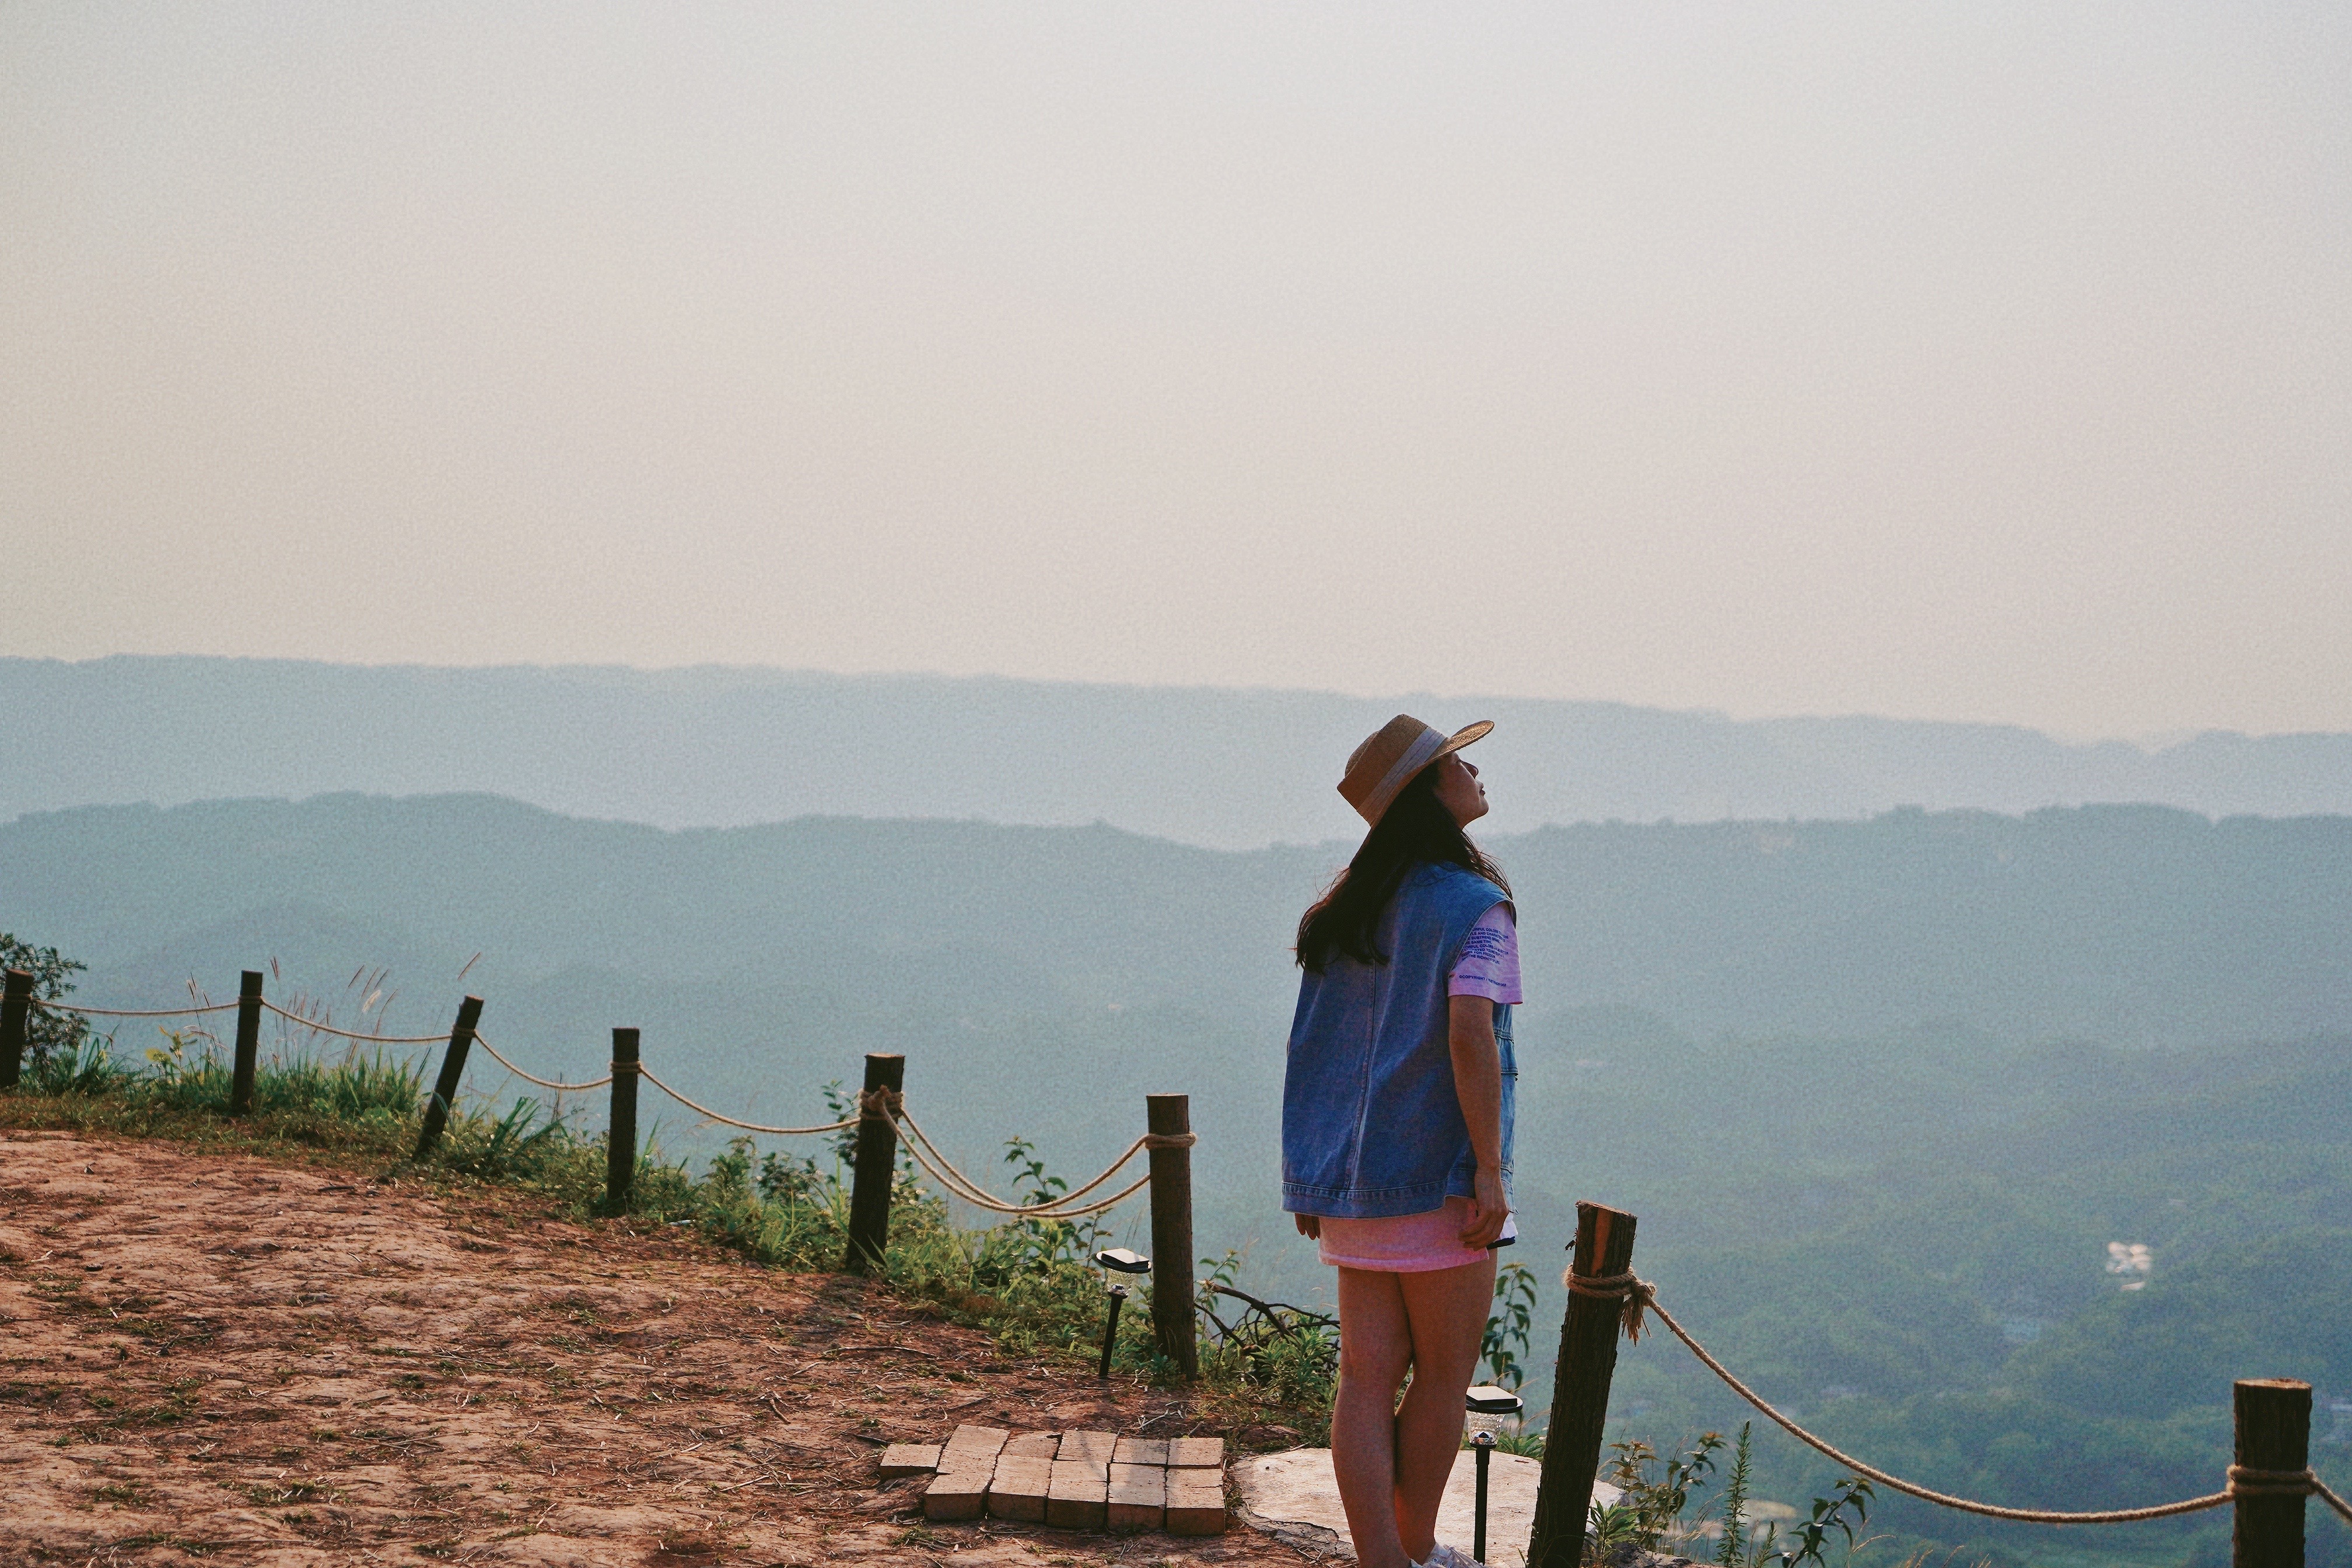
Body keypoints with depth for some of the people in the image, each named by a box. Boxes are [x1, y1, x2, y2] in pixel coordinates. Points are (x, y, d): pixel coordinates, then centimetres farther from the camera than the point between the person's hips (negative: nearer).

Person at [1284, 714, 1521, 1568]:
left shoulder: (1349, 906, 11)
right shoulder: (1472, 906, -11)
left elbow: (1317, 1046, 12)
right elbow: (1470, 1035, -21)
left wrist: (1315, 1173, 16)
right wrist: (1489, 1168, -18)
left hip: (1351, 1173, 6)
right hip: (1438, 1173, -6)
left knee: (1367, 1376, 5)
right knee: (1445, 1375, 9)